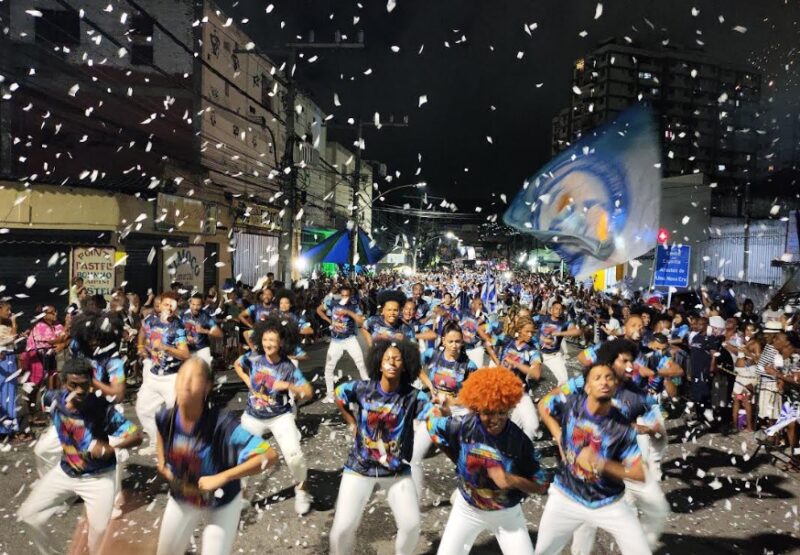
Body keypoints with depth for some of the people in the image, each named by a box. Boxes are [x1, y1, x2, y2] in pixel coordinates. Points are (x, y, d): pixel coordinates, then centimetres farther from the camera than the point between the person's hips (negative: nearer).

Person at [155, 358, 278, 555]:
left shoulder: (221, 424, -37)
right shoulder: (166, 418, -22)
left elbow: (270, 456, -44)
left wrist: (222, 477, -43)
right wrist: (163, 463, -2)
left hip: (222, 504, -4)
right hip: (181, 499, 4)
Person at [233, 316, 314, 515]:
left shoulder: (288, 367, -16)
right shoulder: (253, 359, -10)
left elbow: (308, 393, -17)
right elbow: (237, 365, 14)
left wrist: (288, 386, -32)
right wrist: (248, 382, 2)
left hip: (280, 416, -3)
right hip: (253, 416, 3)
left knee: (293, 455, -18)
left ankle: (301, 489, 10)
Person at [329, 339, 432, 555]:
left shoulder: (414, 397, -14)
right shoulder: (361, 389, -10)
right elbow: (338, 395, 9)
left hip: (397, 471, 0)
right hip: (360, 468, 0)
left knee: (411, 525, -4)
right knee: (342, 528, -3)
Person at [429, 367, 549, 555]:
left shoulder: (520, 440, -22)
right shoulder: (463, 426, -22)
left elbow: (540, 485, -13)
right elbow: (431, 423, -3)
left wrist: (512, 480, -32)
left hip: (507, 513, 0)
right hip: (467, 509, 1)